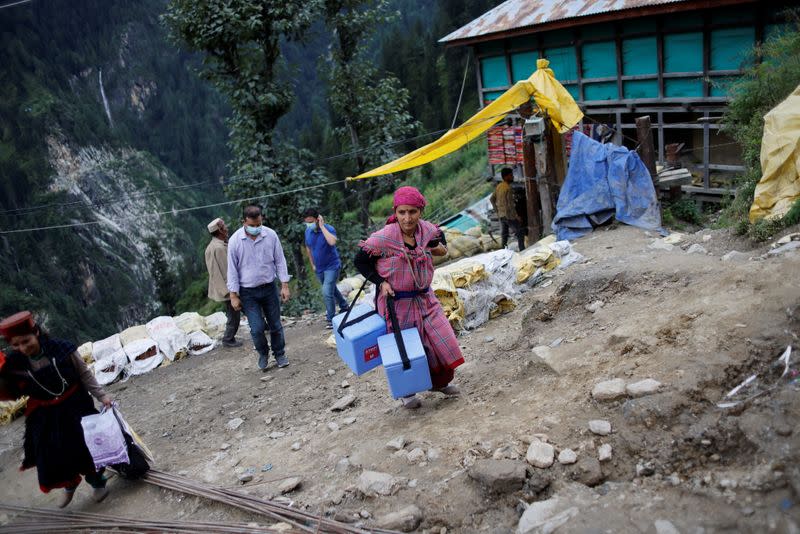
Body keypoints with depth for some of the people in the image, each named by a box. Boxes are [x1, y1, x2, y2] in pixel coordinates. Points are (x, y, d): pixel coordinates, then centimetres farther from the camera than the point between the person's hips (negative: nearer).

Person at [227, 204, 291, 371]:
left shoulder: (271, 235, -8)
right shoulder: (235, 240, -12)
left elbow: (280, 261, 0)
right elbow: (232, 269, -5)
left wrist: (285, 285, -3)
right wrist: (234, 295, -6)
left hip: (270, 288, 2)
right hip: (248, 292, -2)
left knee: (275, 325, 10)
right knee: (257, 328, -6)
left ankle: (279, 354, 31)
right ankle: (263, 353, 22)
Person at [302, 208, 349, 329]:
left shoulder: (329, 229, -21)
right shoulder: (308, 231, -4)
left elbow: (332, 242, -43)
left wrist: (322, 226, -35)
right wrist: (312, 264, 16)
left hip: (331, 266, -7)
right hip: (319, 268, 7)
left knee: (327, 292, -16)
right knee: (331, 289, 23)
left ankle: (331, 319, -2)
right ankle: (344, 306, 46)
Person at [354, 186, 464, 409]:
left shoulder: (428, 230, -7)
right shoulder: (383, 238, -23)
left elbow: (439, 238, 18)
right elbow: (360, 261, -9)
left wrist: (440, 248, -5)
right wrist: (381, 282, -17)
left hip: (424, 297, 5)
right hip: (396, 301, -5)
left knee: (442, 338, 8)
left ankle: (440, 381, 35)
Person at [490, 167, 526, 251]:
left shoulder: (499, 186, 6)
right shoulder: (508, 188, -21)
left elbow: (492, 199, 15)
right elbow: (510, 205, -23)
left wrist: (497, 211, 21)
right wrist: (517, 216, -16)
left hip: (501, 215, 8)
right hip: (509, 215, -8)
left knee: (504, 234, 15)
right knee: (521, 232, 2)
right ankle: (522, 251, 3)